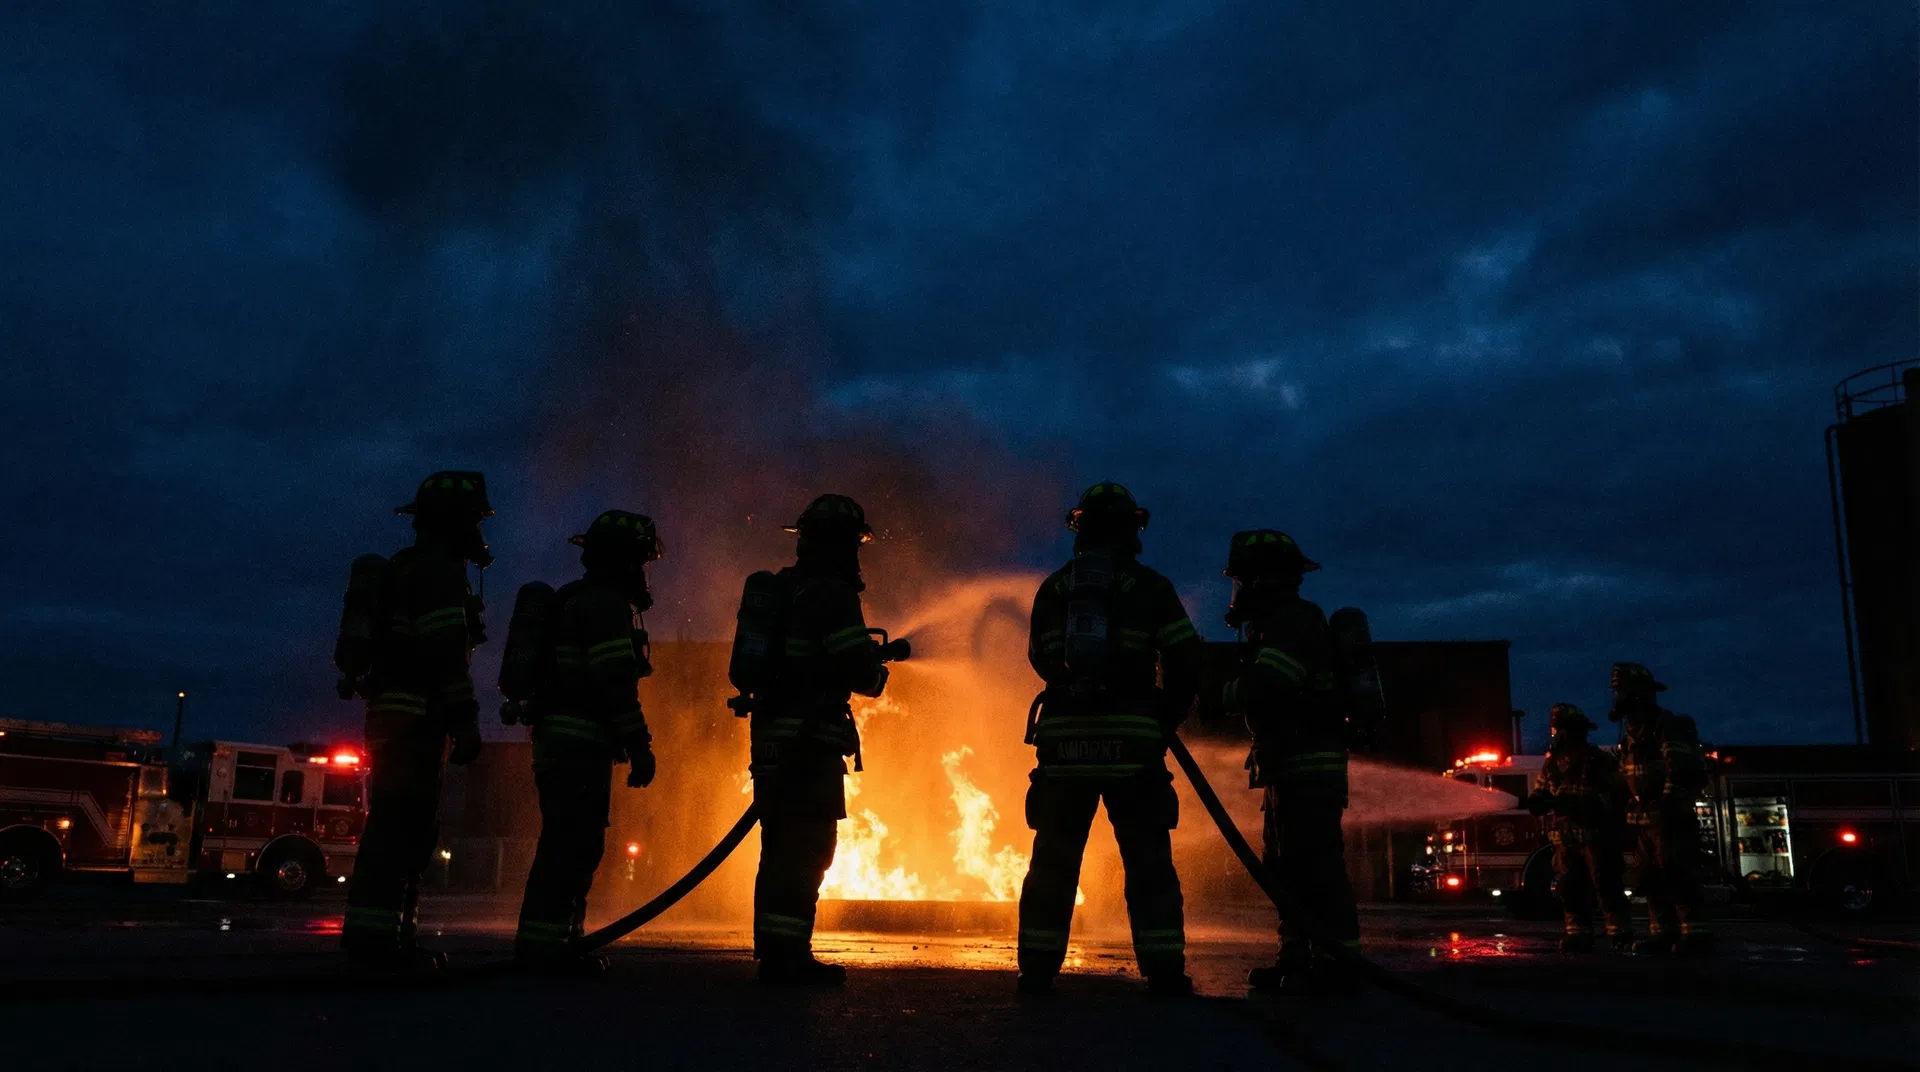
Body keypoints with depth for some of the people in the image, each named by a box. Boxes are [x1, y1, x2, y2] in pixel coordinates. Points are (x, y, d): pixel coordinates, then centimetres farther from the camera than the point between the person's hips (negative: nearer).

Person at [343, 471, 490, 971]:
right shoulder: (437, 568, -9)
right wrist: (465, 719, -22)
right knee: (400, 823, -12)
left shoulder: (409, 568, 24)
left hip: (395, 716, 10)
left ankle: (387, 938, 14)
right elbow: (444, 652, -19)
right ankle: (374, 934, -13)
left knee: (410, 826, 11)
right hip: (416, 717, -10)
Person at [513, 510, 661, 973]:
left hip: (557, 739, 10)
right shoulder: (605, 604, -11)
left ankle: (542, 943, 19)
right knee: (575, 843, -9)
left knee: (567, 842, 14)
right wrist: (639, 748, -18)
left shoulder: (571, 601, 21)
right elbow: (615, 684, -19)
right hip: (582, 741, -10)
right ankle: (549, 943, -8)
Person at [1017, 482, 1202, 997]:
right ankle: (1164, 970, 4)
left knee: (1053, 861, 8)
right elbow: (1185, 664, 0)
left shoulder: (1053, 588, 7)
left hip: (1064, 736, 2)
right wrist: (1166, 720, 13)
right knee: (1149, 859, 5)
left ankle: (1037, 969, 10)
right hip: (1132, 739, -2)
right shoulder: (1151, 587, 1)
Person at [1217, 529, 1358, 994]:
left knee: (1315, 859, -11)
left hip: (1309, 763, -11)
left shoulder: (1294, 621, -13)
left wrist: (1216, 694, -9)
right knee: (1286, 862, 12)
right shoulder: (1276, 624, 20)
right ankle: (1296, 959, 18)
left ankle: (1337, 959, -8)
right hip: (1290, 764, 11)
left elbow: (1262, 690, -25)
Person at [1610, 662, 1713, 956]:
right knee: (1652, 879, 9)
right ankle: (1663, 935, 12)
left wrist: (1670, 805, -25)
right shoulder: (1631, 733, 17)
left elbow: (1681, 770, -19)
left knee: (1678, 875, -11)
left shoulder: (1667, 725, -11)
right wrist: (1628, 814, 19)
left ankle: (1695, 934, -9)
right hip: (1643, 816, 9)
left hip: (1670, 816, -9)